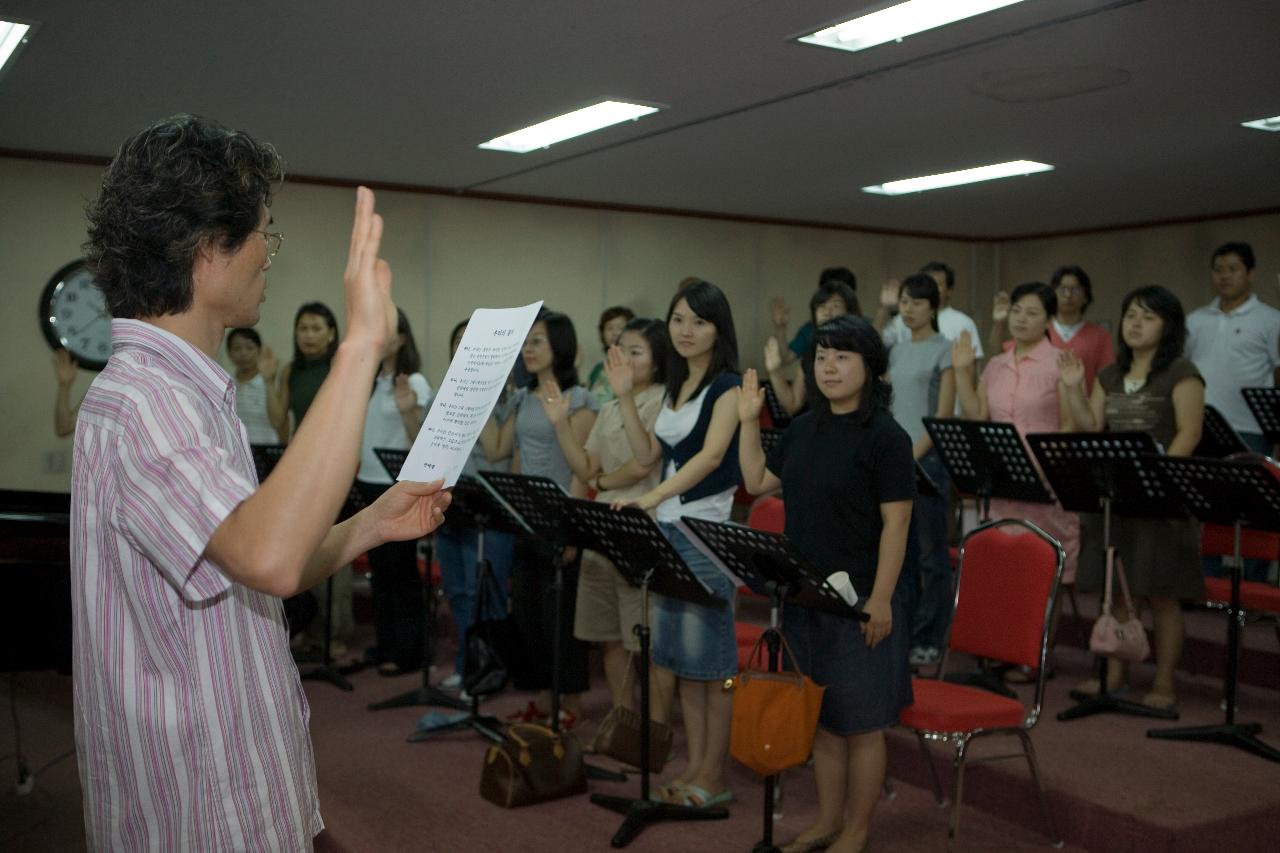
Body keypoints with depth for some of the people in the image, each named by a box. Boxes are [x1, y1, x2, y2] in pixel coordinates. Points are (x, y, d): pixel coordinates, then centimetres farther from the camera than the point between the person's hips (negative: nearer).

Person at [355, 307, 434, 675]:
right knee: (379, 569, 13)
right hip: (367, 484, 7)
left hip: (399, 488, -7)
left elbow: (420, 442, -16)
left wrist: (407, 410, -31)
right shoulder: (367, 382, 11)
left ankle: (407, 652, 9)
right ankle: (384, 645, 23)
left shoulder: (414, 383, -9)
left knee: (401, 569, 0)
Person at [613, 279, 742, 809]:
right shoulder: (676, 385, 14)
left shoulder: (728, 385, -10)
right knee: (677, 653, 11)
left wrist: (654, 497, -37)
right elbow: (647, 455, 14)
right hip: (667, 527, 8)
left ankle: (714, 775, 10)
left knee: (709, 657, -1)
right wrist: (625, 396, 6)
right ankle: (694, 766, 20)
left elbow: (711, 454, -24)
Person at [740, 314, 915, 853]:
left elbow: (895, 524, -14)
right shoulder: (805, 429, 10)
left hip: (859, 600, -7)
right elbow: (757, 482, 16)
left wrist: (880, 598, -18)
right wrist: (748, 421, 8)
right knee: (820, 718, 16)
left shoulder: (886, 438, -11)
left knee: (860, 722, 5)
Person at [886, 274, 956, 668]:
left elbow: (943, 414, -9)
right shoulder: (897, 351, 15)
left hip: (927, 458, -6)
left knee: (931, 553, -1)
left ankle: (930, 640, 6)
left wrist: (913, 455, -15)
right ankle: (903, 634, 17)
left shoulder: (945, 350, -3)